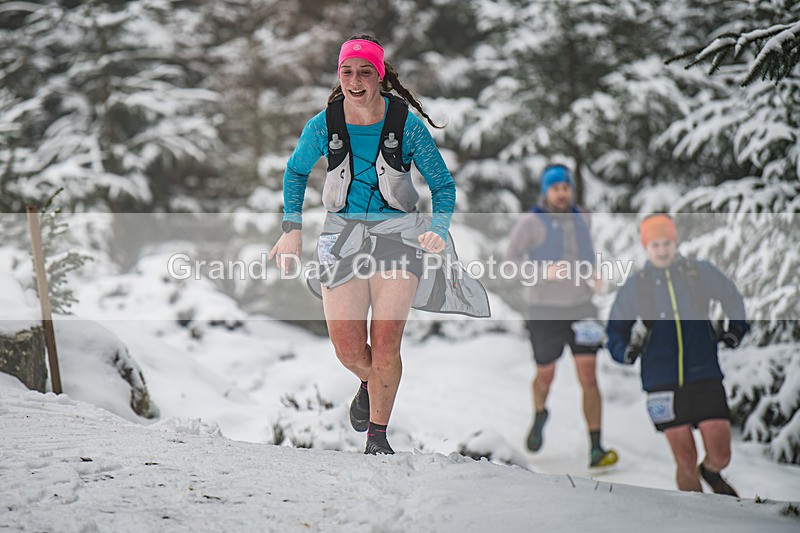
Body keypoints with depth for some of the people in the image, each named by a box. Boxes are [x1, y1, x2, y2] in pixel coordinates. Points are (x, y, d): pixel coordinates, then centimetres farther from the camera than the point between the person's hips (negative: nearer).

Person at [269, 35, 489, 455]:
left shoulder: (407, 125, -10)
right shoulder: (323, 125, -5)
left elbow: (443, 185, 0)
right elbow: (295, 172, 14)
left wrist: (438, 230, -18)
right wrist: (293, 227, 5)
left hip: (397, 232, -1)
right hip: (343, 234, 2)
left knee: (384, 346, -11)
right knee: (349, 352, -4)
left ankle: (378, 434, 9)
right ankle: (369, 384, 34)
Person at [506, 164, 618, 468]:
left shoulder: (582, 219, 5)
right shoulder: (530, 223, -10)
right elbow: (510, 262, -12)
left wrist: (594, 275, 6)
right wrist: (542, 271, -27)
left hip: (581, 309, 2)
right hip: (545, 312, -2)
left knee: (589, 377, -9)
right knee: (546, 375, 12)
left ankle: (596, 449, -11)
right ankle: (539, 415, 47)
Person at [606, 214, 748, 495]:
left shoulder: (702, 273, 5)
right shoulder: (633, 287, 4)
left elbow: (733, 300, 22)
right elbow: (614, 331, 10)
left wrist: (735, 329, 8)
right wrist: (628, 351, -9)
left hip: (705, 378, 1)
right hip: (662, 384, 0)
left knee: (720, 456, -4)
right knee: (686, 461, -1)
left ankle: (711, 472, 32)